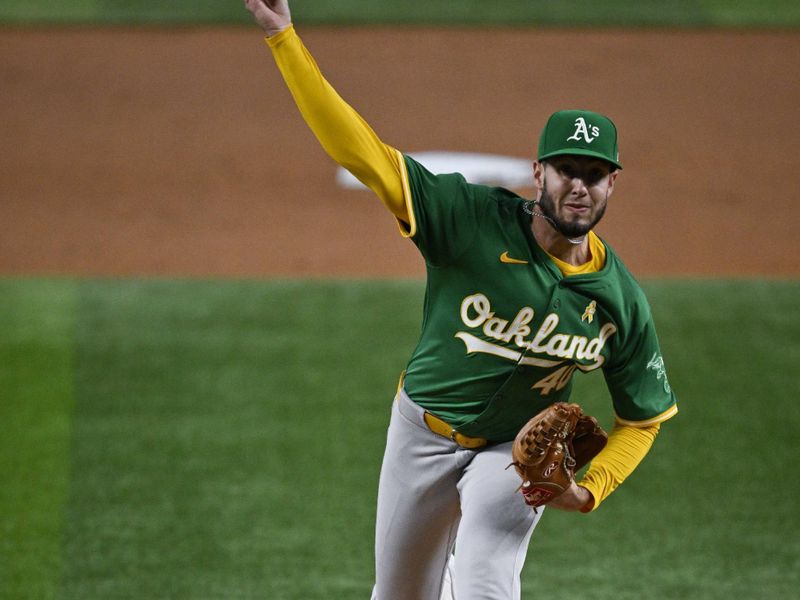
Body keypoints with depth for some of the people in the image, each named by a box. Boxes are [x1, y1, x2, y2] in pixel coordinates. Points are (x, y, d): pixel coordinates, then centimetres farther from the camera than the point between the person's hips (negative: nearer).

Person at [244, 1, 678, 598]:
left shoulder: (622, 303, -15)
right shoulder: (477, 221, -22)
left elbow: (643, 416, -1)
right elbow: (361, 150, -27)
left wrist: (589, 491, -19)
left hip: (517, 453, -1)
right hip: (423, 433, 1)